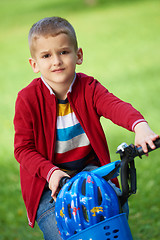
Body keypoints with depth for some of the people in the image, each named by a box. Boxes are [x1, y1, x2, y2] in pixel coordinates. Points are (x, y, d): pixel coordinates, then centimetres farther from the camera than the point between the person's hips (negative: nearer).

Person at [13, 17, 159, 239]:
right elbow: (23, 148, -10)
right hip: (48, 180, -2)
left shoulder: (87, 88, -8)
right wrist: (51, 172, -26)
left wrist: (140, 125, -51)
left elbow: (115, 106, -29)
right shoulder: (28, 99, -12)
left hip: (88, 168, 2)